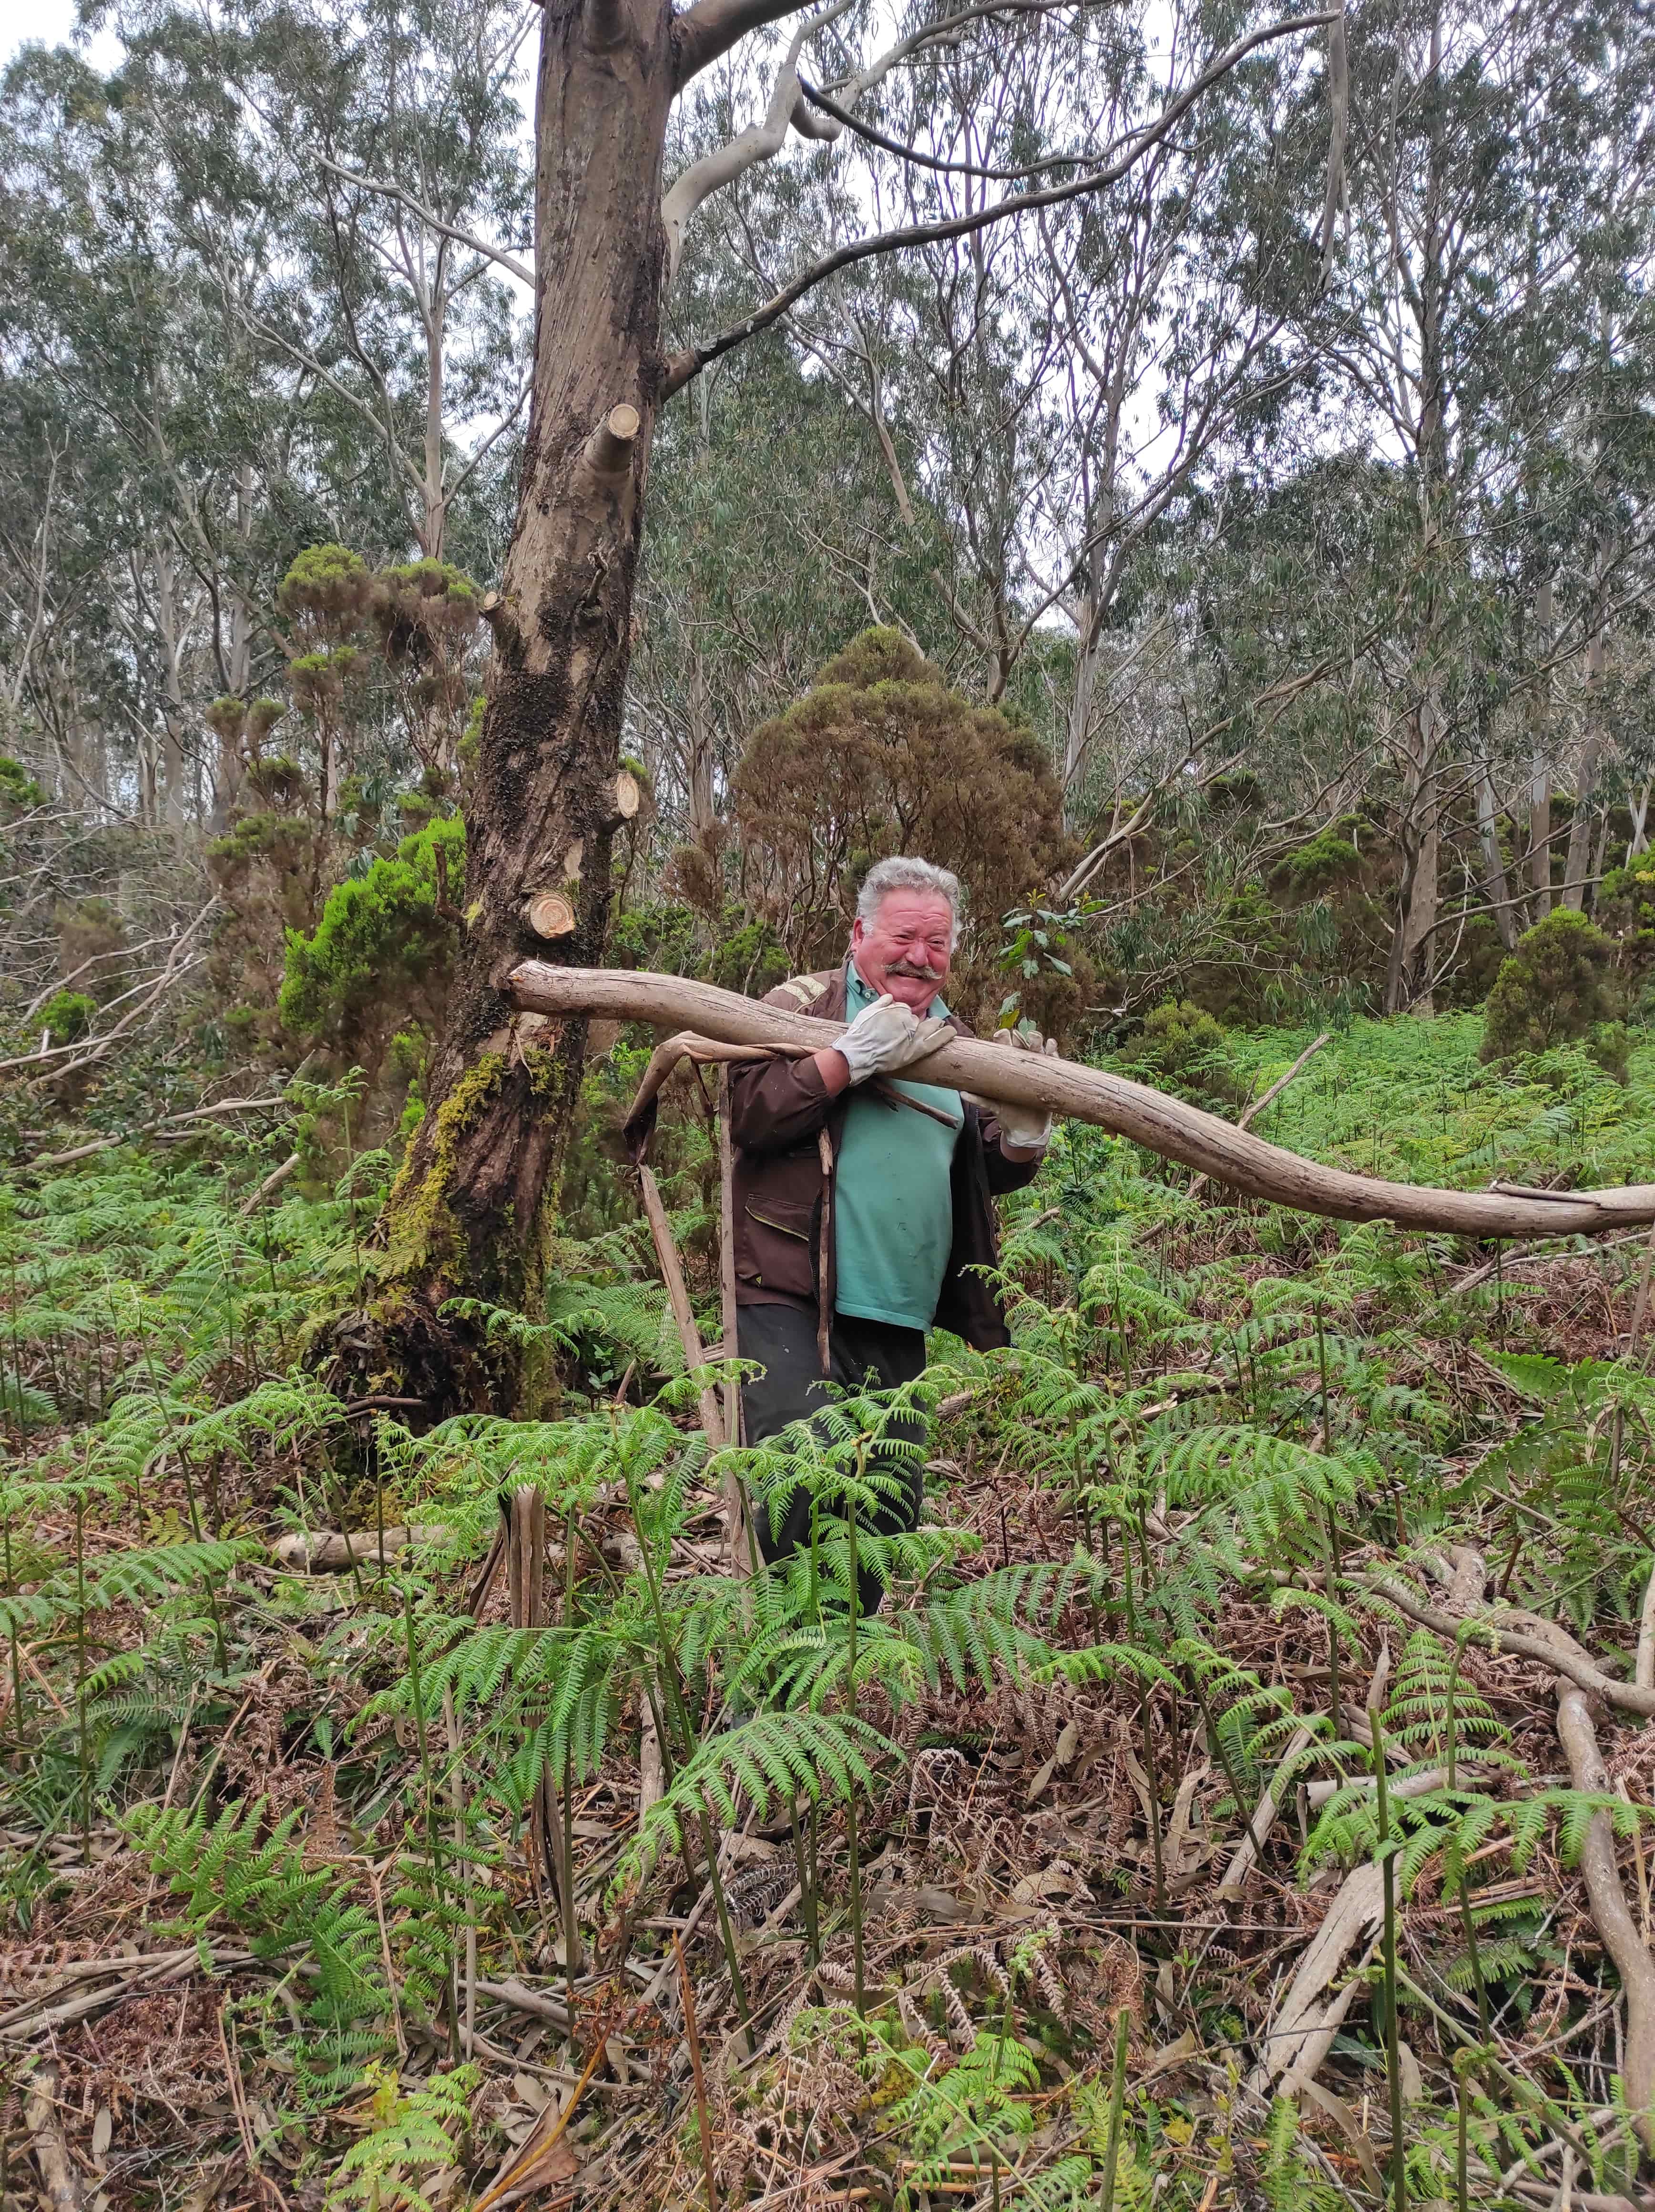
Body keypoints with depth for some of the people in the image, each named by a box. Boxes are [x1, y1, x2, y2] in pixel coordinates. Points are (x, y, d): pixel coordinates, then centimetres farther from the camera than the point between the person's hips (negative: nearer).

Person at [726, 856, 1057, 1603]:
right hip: (790, 1298, -6)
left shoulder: (953, 1039, 18)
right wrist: (853, 1057, -21)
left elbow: (990, 1169, 19)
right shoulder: (804, 1004, 1)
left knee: (890, 1507, 12)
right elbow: (748, 1114, -13)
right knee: (805, 1476, -18)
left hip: (900, 1321, 6)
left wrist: (1025, 1128, -3)